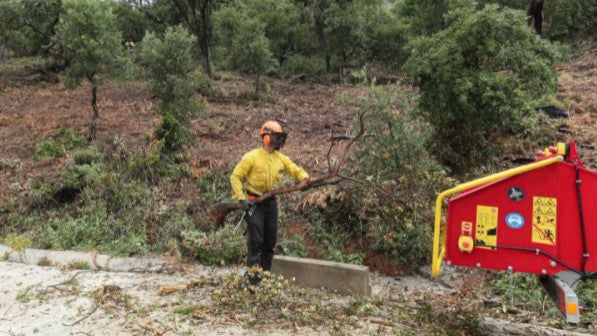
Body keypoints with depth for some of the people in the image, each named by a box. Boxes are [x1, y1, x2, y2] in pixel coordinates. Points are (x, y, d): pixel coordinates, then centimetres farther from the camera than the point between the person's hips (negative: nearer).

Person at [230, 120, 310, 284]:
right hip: (254, 203, -6)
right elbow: (235, 177, -11)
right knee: (256, 239, -10)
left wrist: (304, 178, -11)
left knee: (270, 240, 11)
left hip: (271, 202, 6)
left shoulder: (281, 159, 3)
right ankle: (253, 274, -2)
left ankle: (264, 272, 24)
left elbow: (296, 170, 12)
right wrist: (241, 198, -19)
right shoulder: (252, 157, -13)